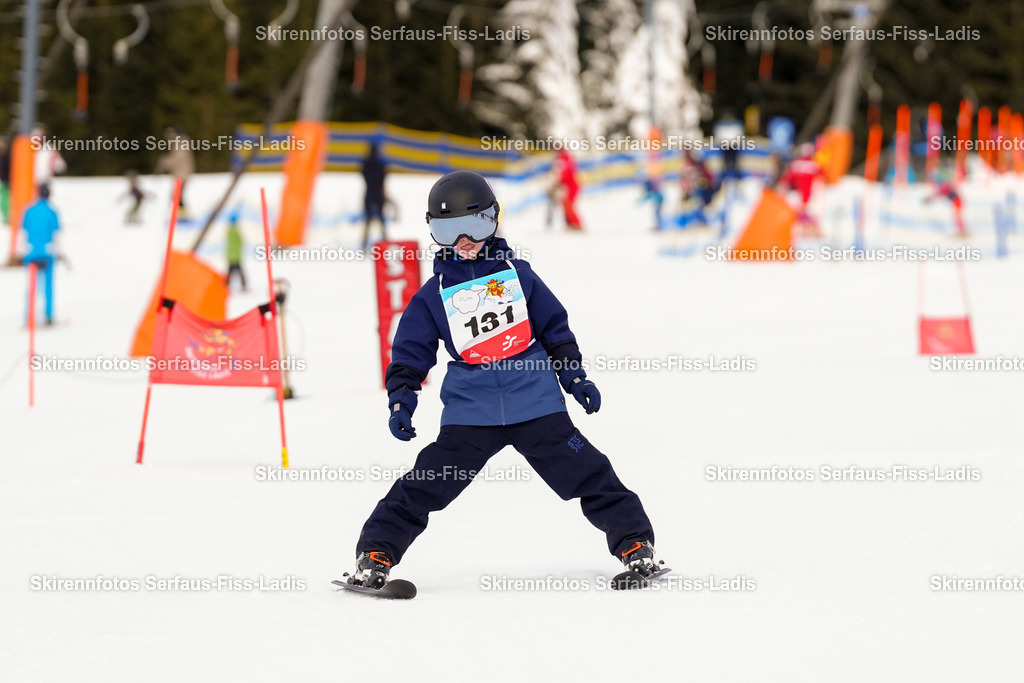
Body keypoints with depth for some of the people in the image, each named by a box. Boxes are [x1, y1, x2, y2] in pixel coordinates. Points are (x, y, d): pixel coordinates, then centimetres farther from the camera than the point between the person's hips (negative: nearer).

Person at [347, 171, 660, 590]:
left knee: (585, 473, -1)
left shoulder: (518, 275, 8)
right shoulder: (433, 295, 8)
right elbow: (411, 351, 10)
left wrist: (575, 378, 10)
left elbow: (555, 328, 15)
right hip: (470, 410, 0)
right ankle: (375, 554, 0)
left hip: (536, 402, 0)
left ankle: (634, 542, 8)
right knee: (426, 485, -7)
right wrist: (400, 399, -2)